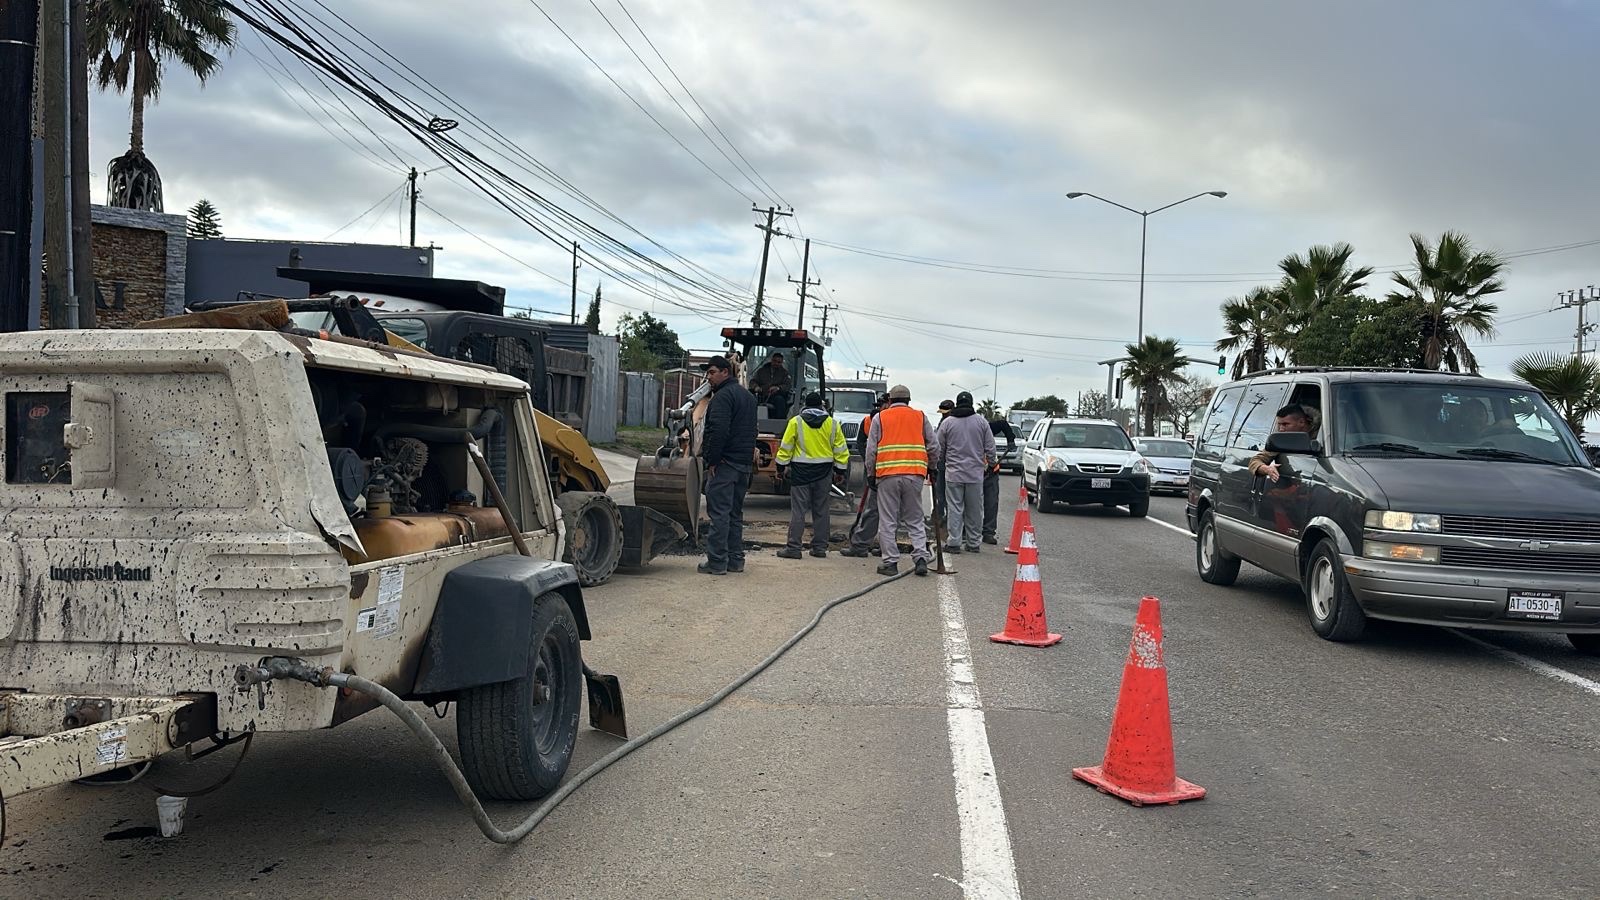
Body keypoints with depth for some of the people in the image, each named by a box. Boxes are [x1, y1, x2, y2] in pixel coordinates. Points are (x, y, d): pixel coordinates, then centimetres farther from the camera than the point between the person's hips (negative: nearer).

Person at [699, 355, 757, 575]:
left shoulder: (723, 396, -12)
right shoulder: (747, 396, 20)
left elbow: (718, 431, -22)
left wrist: (712, 460, -17)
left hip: (724, 464, -10)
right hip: (744, 464, 10)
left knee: (719, 512, -7)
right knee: (735, 513, 14)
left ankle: (717, 561, -6)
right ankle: (736, 560, 17)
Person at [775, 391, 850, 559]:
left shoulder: (796, 422, -3)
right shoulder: (832, 424, 4)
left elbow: (785, 447, -1)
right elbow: (841, 450, 6)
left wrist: (781, 467, 8)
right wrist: (840, 471, 14)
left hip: (801, 471, -3)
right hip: (824, 471, 3)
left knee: (798, 509, -2)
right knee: (821, 510, 10)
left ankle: (793, 547, -4)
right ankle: (820, 547, 14)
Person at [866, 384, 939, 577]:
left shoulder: (880, 418, 6)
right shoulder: (920, 417, 10)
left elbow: (871, 449, 4)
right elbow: (934, 446, 11)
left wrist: (871, 474, 11)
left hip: (887, 475, -2)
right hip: (914, 475, 2)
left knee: (888, 522, 4)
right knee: (915, 520, 11)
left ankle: (890, 562, 4)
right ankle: (920, 557, 0)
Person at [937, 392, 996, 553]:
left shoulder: (947, 422, 0)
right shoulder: (981, 422, 3)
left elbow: (939, 449, 7)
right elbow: (990, 448, 5)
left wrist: (941, 465, 24)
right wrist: (991, 464, 19)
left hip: (953, 473, -1)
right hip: (976, 473, 1)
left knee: (954, 509, 0)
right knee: (974, 510, 7)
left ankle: (954, 543, -3)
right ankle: (972, 543, 12)